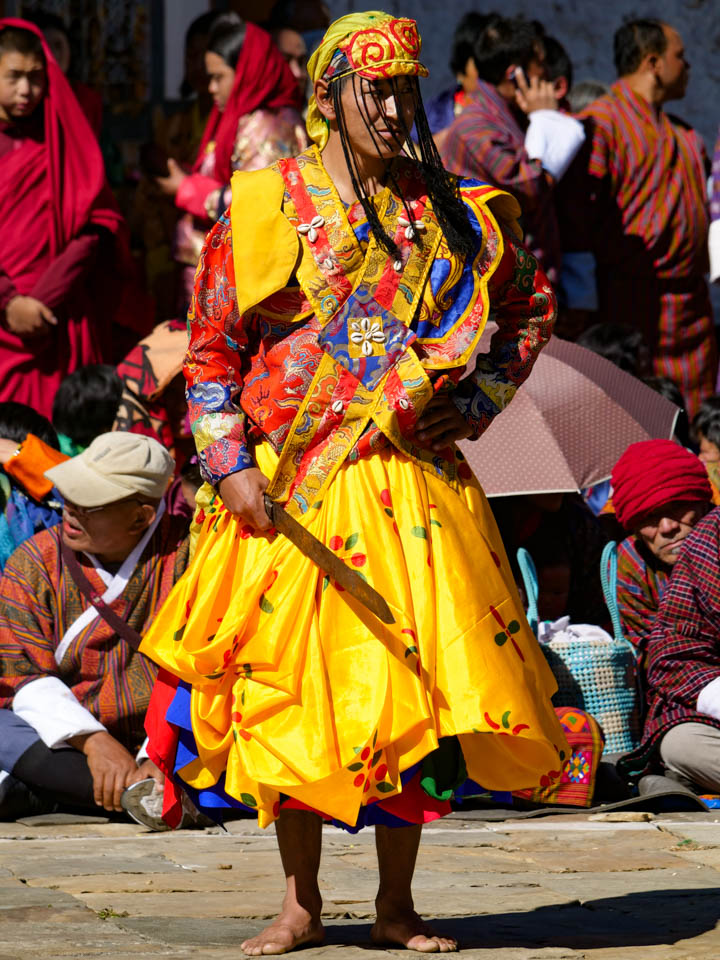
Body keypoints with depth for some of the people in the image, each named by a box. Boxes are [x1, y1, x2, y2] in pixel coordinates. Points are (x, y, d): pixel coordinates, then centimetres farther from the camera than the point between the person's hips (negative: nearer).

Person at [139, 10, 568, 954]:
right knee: (292, 683, 1)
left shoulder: (453, 214, 8)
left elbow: (530, 308, 21)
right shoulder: (263, 209, 2)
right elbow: (212, 348, 3)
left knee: (411, 683, -1)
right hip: (290, 492, -1)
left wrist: (475, 404, 8)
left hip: (411, 484, 2)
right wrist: (231, 466, -6)